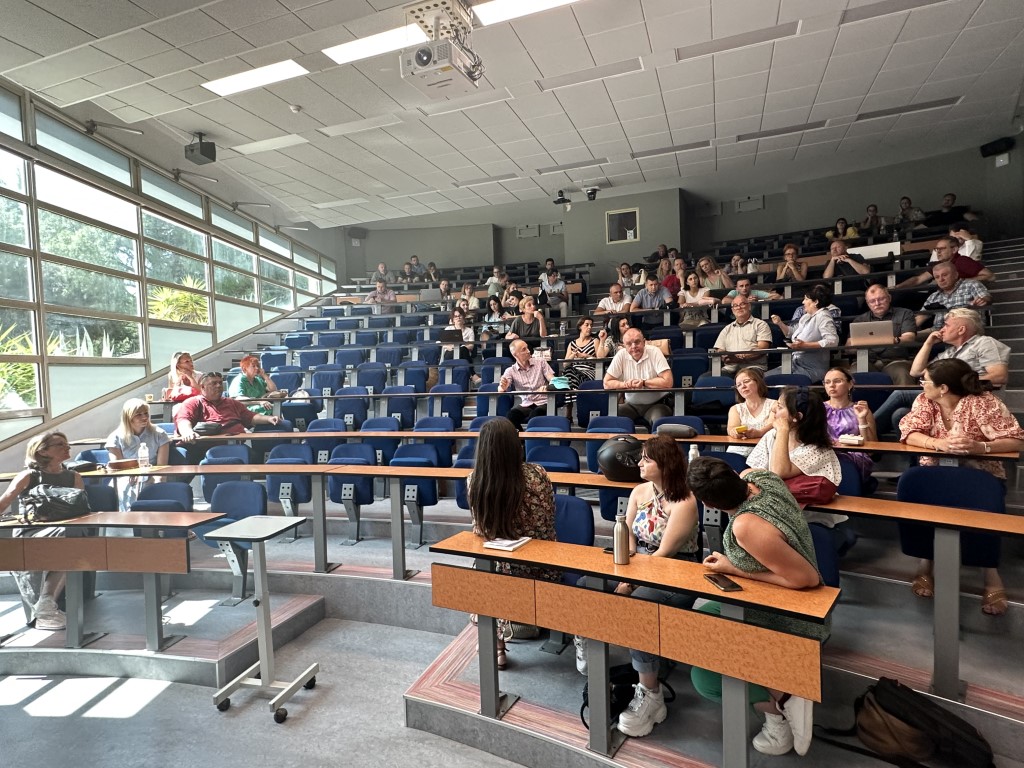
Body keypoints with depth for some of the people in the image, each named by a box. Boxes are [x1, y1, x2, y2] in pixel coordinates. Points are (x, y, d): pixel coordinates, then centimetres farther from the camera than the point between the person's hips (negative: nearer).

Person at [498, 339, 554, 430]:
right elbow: (500, 389, -5)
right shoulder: (510, 371, 7)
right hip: (525, 405, 1)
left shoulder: (541, 363, 9)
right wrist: (503, 387, -32)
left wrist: (547, 387, -25)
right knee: (512, 413, -32)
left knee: (537, 413, -35)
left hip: (543, 403, -1)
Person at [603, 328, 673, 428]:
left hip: (656, 404, -3)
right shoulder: (621, 355, -6)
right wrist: (625, 384, -19)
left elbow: (668, 382, -21)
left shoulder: (654, 352, -12)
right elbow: (607, 384, -4)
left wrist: (643, 382, -13)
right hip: (632, 405, 3)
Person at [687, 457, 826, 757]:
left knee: (704, 678, -2)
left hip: (793, 624, -9)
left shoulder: (747, 526, -38)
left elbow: (807, 578, -31)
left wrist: (736, 570, -24)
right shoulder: (759, 476, -14)